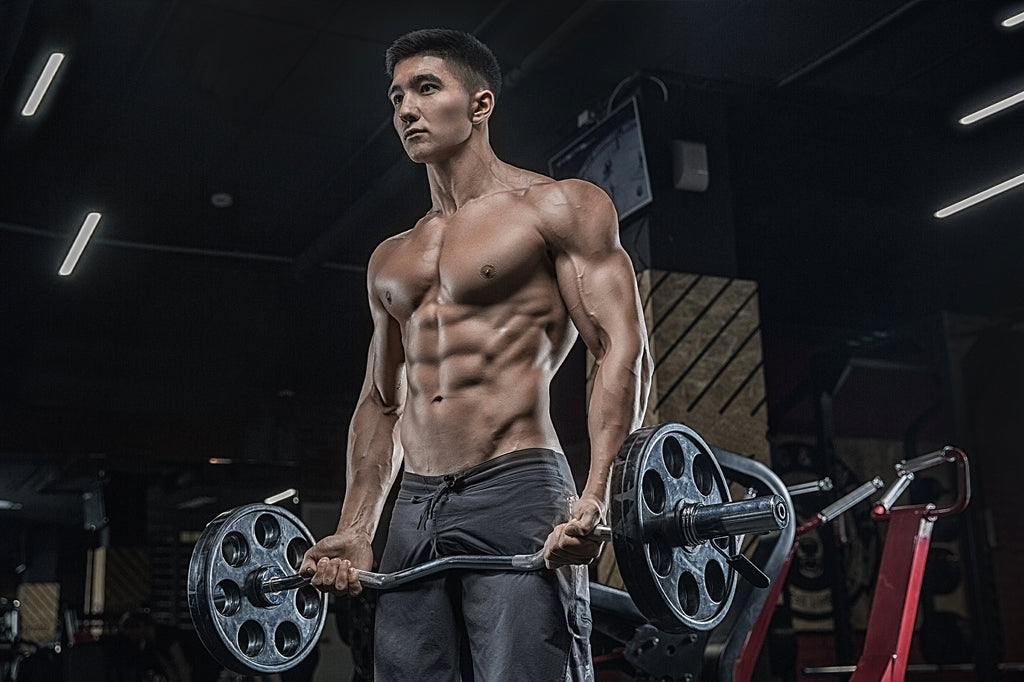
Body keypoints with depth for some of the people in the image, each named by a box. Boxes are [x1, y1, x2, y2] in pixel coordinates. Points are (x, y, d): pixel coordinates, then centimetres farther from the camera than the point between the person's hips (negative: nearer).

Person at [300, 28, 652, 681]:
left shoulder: (559, 207, 3)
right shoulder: (390, 261, 22)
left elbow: (623, 349, -7)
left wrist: (596, 497, -20)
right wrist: (355, 533, 15)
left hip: (517, 492, -6)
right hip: (414, 510, 6)